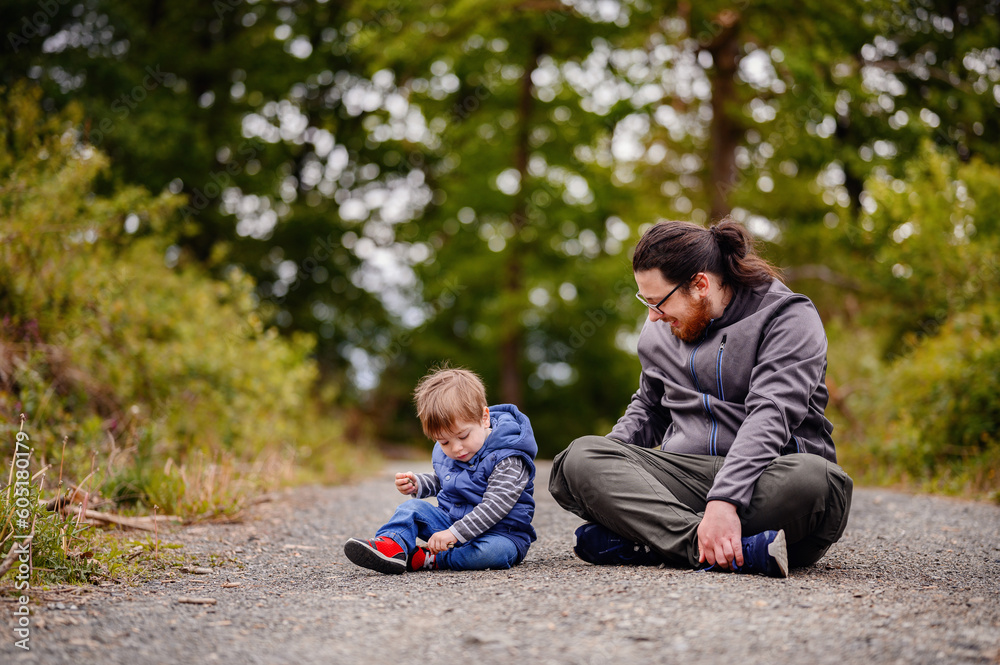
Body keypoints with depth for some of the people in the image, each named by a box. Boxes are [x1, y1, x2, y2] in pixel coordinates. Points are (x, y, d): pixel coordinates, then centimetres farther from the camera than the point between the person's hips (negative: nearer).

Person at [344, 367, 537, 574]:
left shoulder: (509, 460, -20)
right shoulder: (444, 452, 5)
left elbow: (494, 506, -27)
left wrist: (454, 533, -33)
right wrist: (417, 484, 4)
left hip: (499, 532, -7)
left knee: (493, 550, -39)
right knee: (412, 508, -7)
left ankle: (429, 560, -29)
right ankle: (392, 547, -34)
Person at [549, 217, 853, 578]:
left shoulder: (790, 317, -6)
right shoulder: (660, 331, 15)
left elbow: (770, 417, -20)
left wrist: (725, 501, -34)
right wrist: (609, 464, 8)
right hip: (683, 473, 4)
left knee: (812, 479, -40)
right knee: (581, 457, -22)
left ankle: (644, 540, -30)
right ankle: (743, 550, -37)